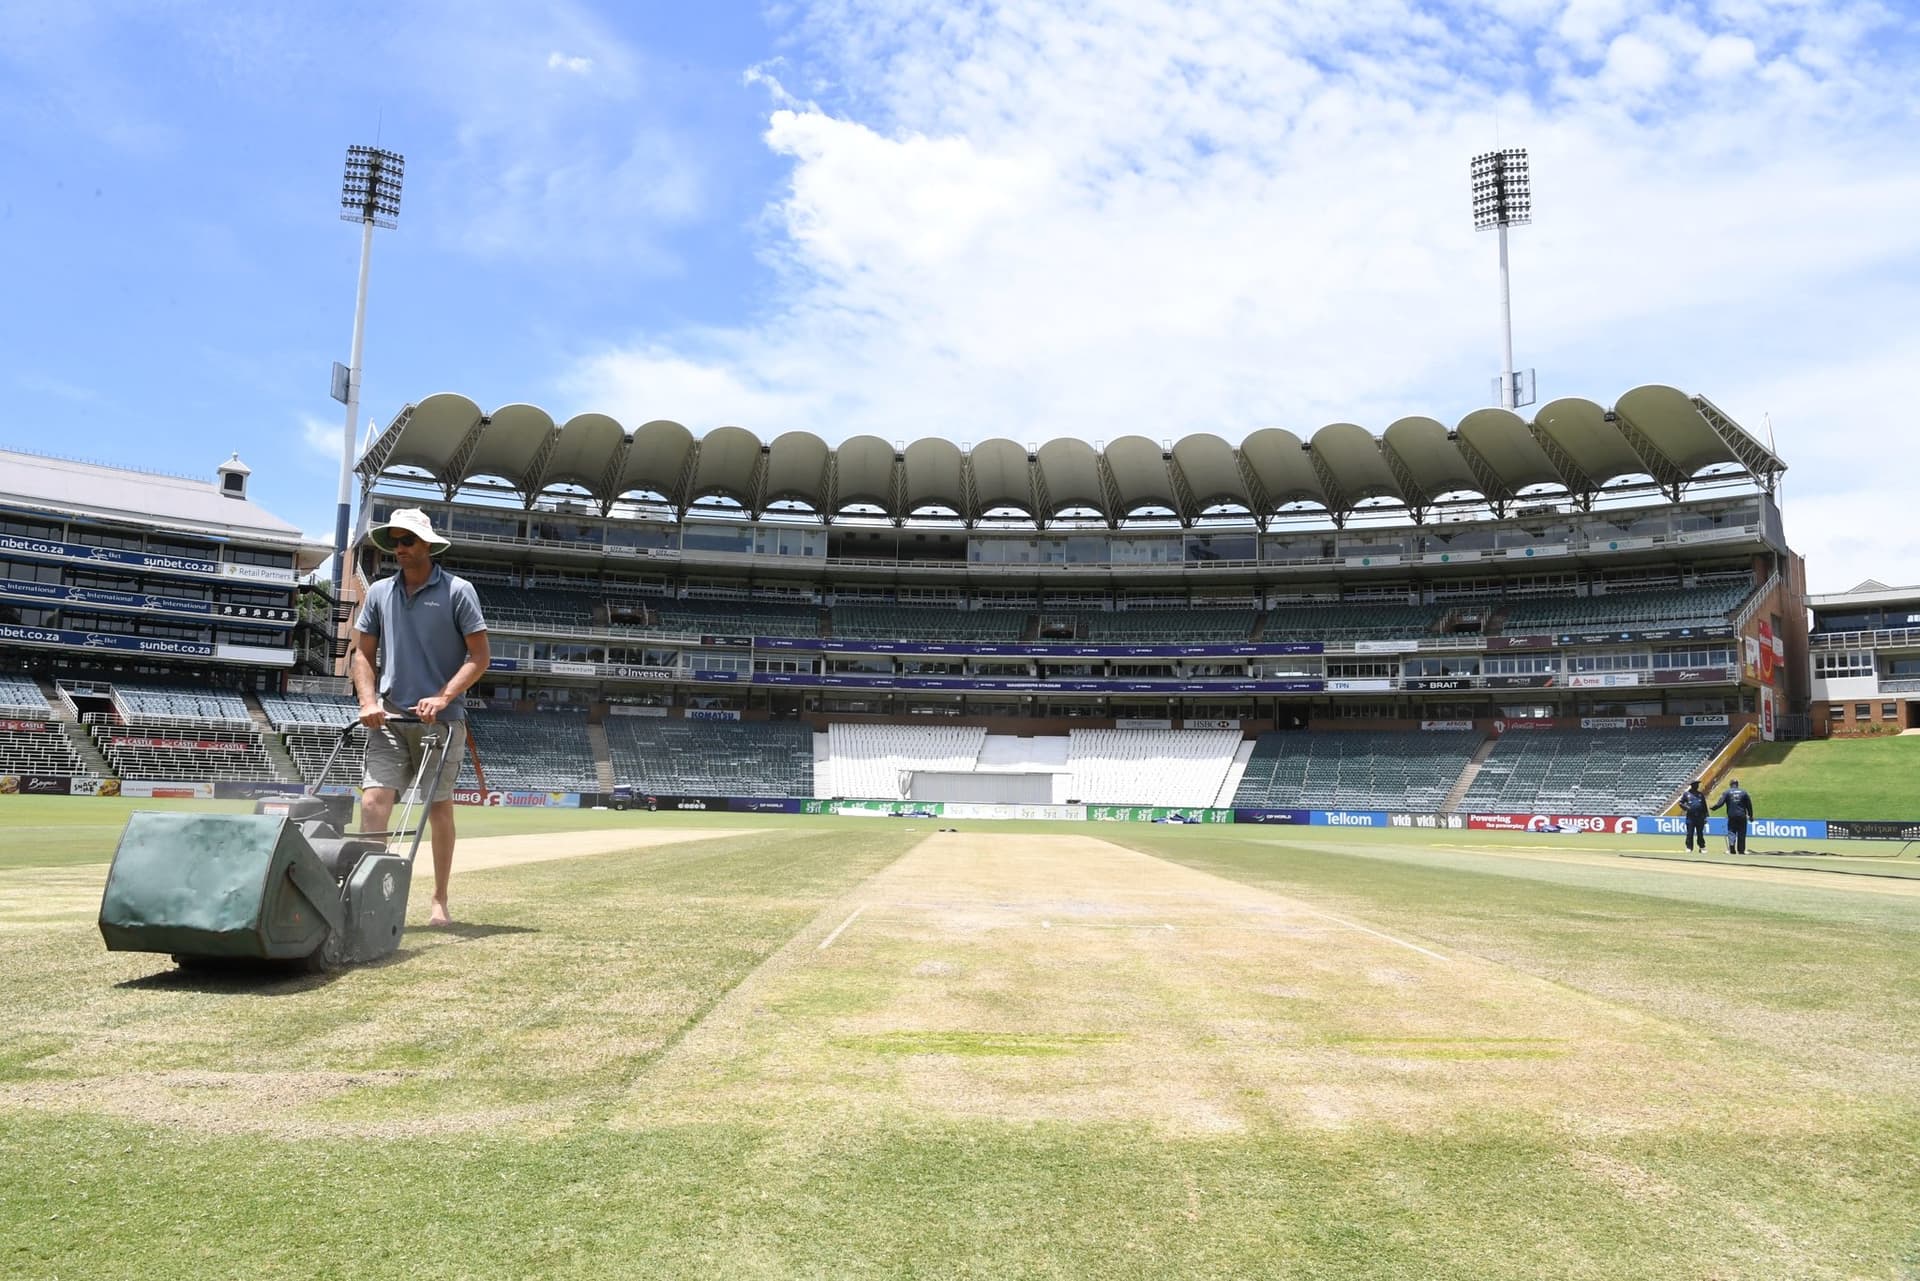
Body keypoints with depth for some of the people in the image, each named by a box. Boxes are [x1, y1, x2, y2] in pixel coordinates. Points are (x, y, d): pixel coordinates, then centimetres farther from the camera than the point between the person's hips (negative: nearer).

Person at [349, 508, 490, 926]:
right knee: (373, 801, -10)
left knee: (438, 808, 3)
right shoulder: (379, 593, 11)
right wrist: (369, 701, -3)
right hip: (388, 718, 3)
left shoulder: (458, 591, -1)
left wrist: (442, 698, -15)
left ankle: (440, 901, 13)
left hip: (441, 719, -3)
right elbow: (362, 653, 13)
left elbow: (480, 656, -5)